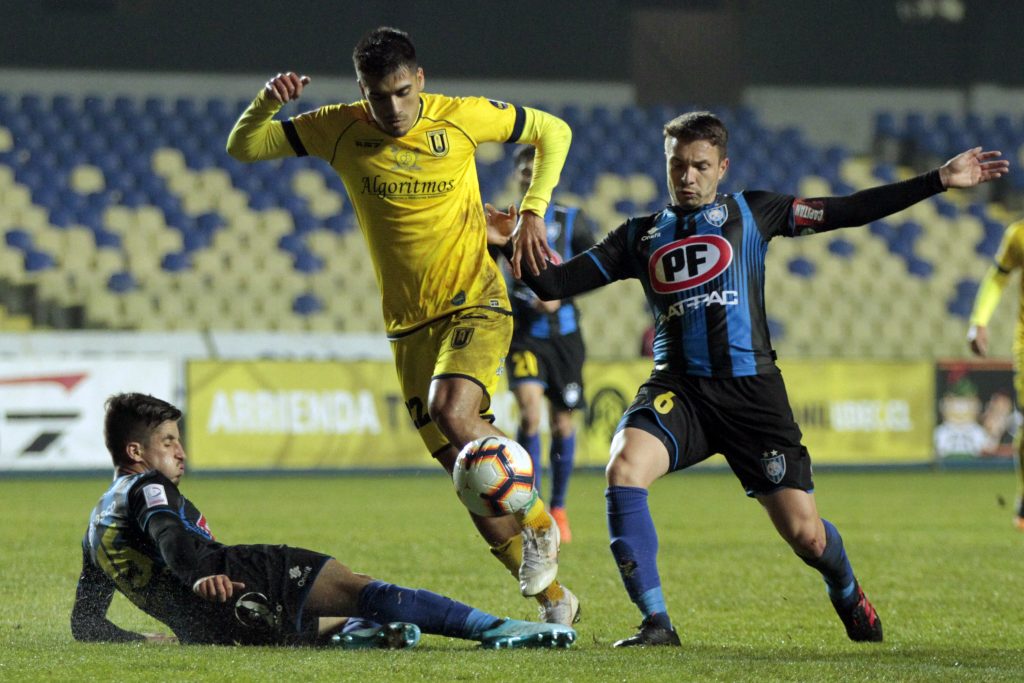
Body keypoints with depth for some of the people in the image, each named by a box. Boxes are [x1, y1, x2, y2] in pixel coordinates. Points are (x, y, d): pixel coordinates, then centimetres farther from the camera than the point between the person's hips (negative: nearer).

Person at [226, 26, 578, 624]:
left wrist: (533, 212, -4)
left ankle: (539, 522, -9)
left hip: (476, 304, -3)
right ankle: (552, 597, 14)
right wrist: (268, 103, -20)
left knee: (451, 412, -31)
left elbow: (553, 132, 7)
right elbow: (243, 148, 1)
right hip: (409, 323, 3)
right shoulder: (342, 130, -4)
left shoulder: (462, 118, -9)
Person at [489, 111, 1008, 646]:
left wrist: (939, 181, 2)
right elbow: (555, 284, 13)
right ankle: (655, 623, -21)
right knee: (624, 469, -29)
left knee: (805, 534, -3)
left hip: (751, 390, -1)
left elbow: (847, 212, 7)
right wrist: (517, 241, -5)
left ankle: (848, 596, 34)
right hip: (678, 389, 1)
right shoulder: (640, 236, 15)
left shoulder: (749, 213, 10)